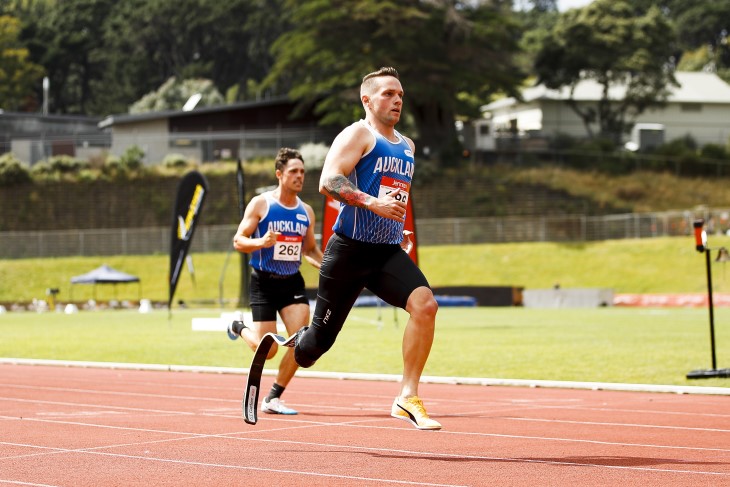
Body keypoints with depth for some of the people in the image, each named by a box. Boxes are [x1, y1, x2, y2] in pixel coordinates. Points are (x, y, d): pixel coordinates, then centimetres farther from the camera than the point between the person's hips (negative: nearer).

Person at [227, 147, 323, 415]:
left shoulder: (306, 211, 8)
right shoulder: (260, 204, -7)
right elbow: (238, 241, -8)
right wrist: (260, 242, -29)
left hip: (293, 282, 4)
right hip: (264, 282, -4)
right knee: (268, 350, -4)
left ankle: (273, 398, 0)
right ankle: (239, 328, 32)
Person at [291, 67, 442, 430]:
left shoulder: (407, 147, 18)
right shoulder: (358, 134, -5)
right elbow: (327, 182, -19)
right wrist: (371, 202, -29)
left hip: (389, 253, 6)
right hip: (350, 250, -5)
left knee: (425, 304, -23)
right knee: (319, 340, 2)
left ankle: (407, 398, -20)